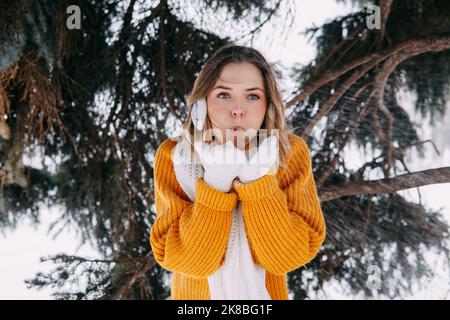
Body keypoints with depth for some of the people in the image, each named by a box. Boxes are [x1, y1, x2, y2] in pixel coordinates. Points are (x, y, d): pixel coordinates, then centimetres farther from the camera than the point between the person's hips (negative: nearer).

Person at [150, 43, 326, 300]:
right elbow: (188, 260, -22)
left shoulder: (291, 153, -17)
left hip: (264, 291, 1)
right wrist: (215, 184, -33)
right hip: (196, 293, -1)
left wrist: (256, 182, -31)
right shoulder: (173, 157, -18)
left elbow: (290, 255, -21)